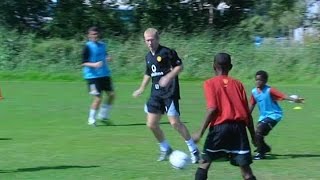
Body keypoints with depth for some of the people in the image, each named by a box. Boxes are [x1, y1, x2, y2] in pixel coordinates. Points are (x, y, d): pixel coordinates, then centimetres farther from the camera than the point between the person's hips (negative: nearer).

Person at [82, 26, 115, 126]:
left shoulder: (102, 45, 10)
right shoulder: (88, 47, -9)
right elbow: (84, 63, -11)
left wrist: (107, 59, 3)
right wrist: (94, 64, -26)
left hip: (105, 74, 7)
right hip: (93, 76, -7)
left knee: (111, 94, 5)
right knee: (98, 98, -9)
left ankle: (103, 115, 22)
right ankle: (91, 119, 7)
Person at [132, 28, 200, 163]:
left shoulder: (167, 52, -9)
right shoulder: (148, 56, 14)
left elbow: (179, 67, -9)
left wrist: (169, 76, -23)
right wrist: (141, 89, 34)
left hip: (170, 92, -7)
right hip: (156, 94, 7)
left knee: (175, 123, -13)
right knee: (151, 124, 3)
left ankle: (193, 149, 1)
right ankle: (165, 149, 24)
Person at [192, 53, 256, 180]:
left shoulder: (210, 83, 3)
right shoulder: (238, 84, 13)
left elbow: (212, 109, -11)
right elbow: (247, 113, 9)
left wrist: (200, 132, -9)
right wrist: (253, 135, 16)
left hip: (220, 127, -3)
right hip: (239, 127, 3)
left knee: (204, 162, 13)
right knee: (245, 166, 1)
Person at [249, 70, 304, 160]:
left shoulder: (269, 90, -18)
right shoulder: (254, 92, 1)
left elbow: (283, 96, -29)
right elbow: (252, 105, 13)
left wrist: (294, 99, -45)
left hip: (273, 115, -7)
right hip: (263, 116, 7)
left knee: (258, 131, -21)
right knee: (256, 134, 9)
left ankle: (261, 153, -7)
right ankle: (265, 148, 38)